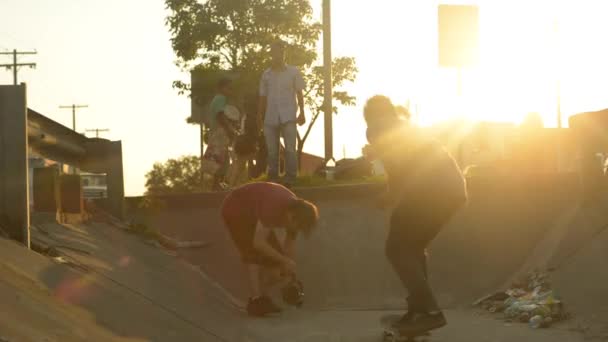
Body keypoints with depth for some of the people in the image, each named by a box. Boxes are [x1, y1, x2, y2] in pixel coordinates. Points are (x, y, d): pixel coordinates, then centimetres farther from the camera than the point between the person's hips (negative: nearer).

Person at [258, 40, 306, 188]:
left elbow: (300, 94, 6)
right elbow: (263, 97, 15)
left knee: (290, 148, -11)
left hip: (288, 116, -3)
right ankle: (272, 178, 10)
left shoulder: (293, 72, 6)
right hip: (271, 118, 3)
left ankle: (290, 177, -10)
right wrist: (259, 118, 10)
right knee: (272, 150, 5)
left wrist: (302, 113, -2)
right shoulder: (266, 75, 12)